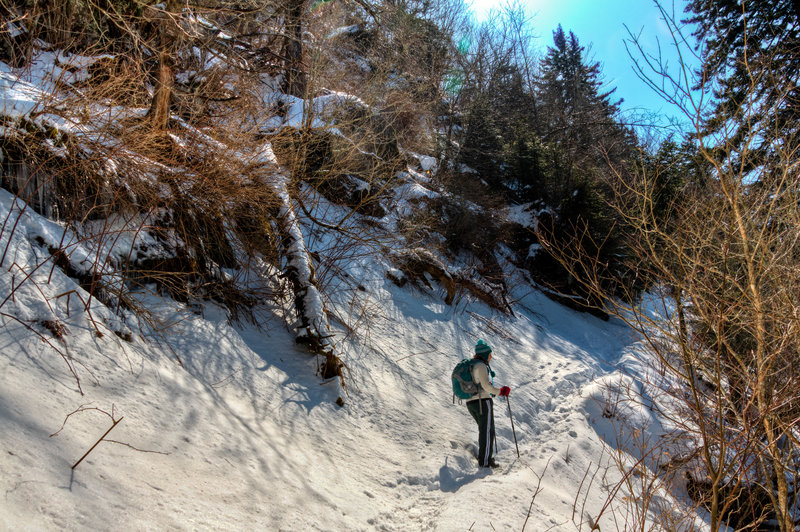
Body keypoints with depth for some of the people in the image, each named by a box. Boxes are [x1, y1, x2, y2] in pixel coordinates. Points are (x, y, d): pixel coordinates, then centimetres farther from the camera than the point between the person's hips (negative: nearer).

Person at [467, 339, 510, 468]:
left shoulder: (470, 365, 14)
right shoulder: (481, 366, -14)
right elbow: (486, 385, -21)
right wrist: (500, 392, -8)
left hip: (470, 403, 9)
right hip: (483, 401, -9)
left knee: (483, 429, 21)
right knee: (488, 431, -1)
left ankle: (483, 456, 27)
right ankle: (485, 461, -1)